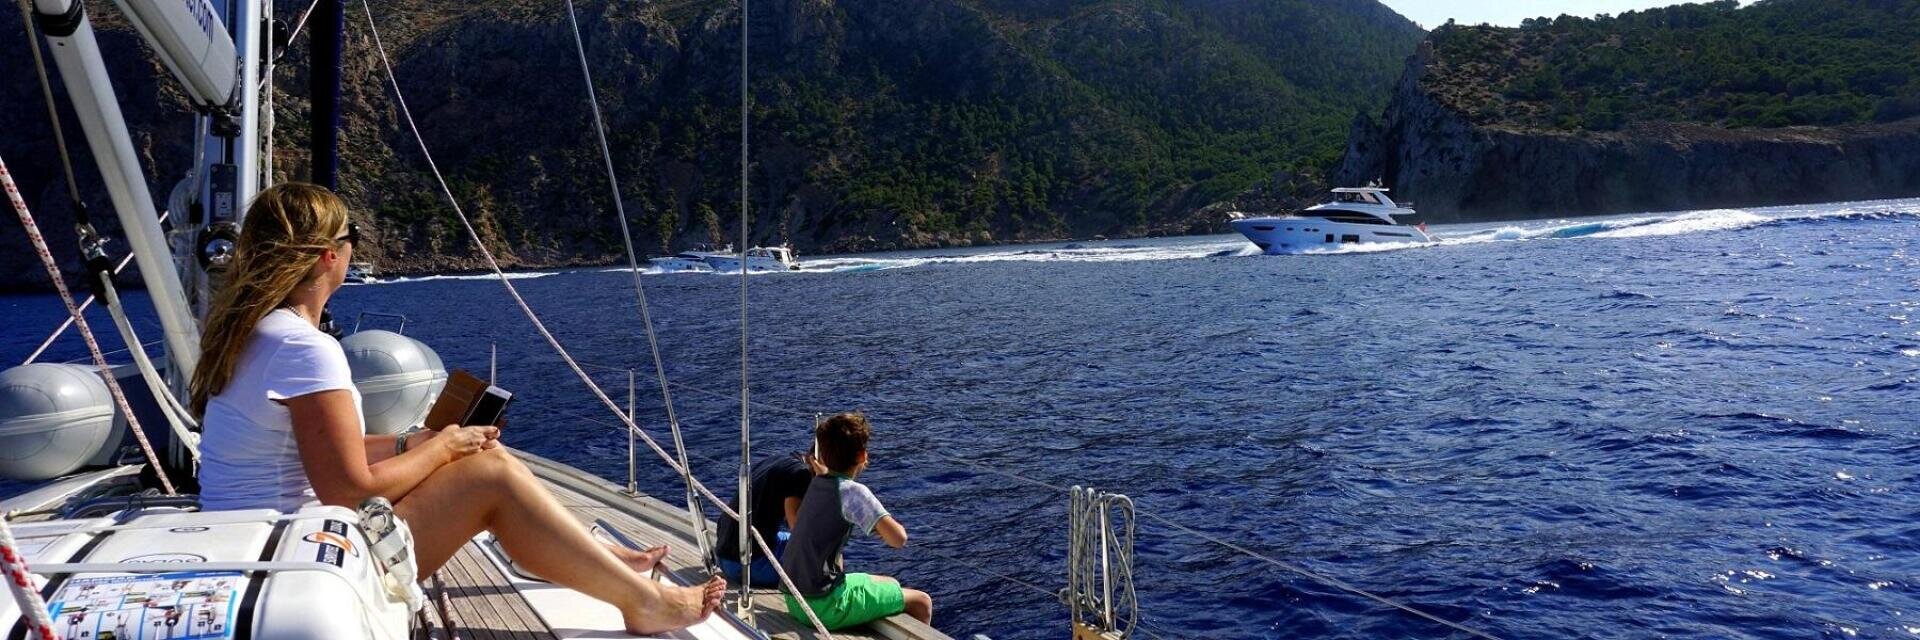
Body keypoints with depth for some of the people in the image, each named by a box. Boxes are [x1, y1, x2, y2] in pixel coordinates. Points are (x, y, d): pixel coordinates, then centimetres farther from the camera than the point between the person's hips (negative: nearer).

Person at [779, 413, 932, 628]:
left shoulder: (817, 483, 8)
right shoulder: (853, 491, -17)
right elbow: (898, 538, -24)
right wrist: (885, 526, -6)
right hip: (822, 606, -9)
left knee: (892, 584, 27)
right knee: (921, 602, 0)